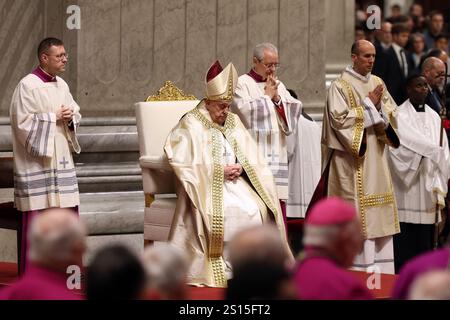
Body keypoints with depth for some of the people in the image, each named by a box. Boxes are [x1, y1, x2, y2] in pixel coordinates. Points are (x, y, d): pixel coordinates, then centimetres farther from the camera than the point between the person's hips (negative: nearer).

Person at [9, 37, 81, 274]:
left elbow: (76, 113, 18)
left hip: (61, 160, 7)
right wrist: (54, 117, -12)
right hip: (36, 162, -7)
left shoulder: (62, 85, 11)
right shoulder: (27, 86, -10)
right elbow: (23, 122, -16)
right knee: (37, 215, -5)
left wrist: (70, 118, -5)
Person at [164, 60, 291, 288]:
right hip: (206, 185, -5)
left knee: (259, 208, -21)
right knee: (226, 211, -32)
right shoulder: (190, 125, -3)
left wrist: (240, 167, -9)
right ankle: (220, 267, -23)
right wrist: (219, 171, -15)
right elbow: (183, 163, -12)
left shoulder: (233, 122, 16)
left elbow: (252, 158, 15)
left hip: (235, 182, 5)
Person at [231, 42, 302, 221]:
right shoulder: (242, 84, 1)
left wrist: (277, 98, -3)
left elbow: (293, 112, 11)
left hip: (277, 157, 6)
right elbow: (246, 112, -14)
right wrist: (267, 96, -3)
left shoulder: (279, 86, 19)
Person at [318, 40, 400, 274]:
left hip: (376, 158, 7)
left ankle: (380, 268, 10)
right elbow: (339, 118, -16)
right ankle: (358, 268, -5)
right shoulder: (340, 86, -6)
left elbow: (392, 114, 9)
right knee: (355, 210, -8)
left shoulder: (377, 83, 13)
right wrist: (368, 105, -13)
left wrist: (379, 106, -11)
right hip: (352, 160, -7)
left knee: (379, 210, 6)